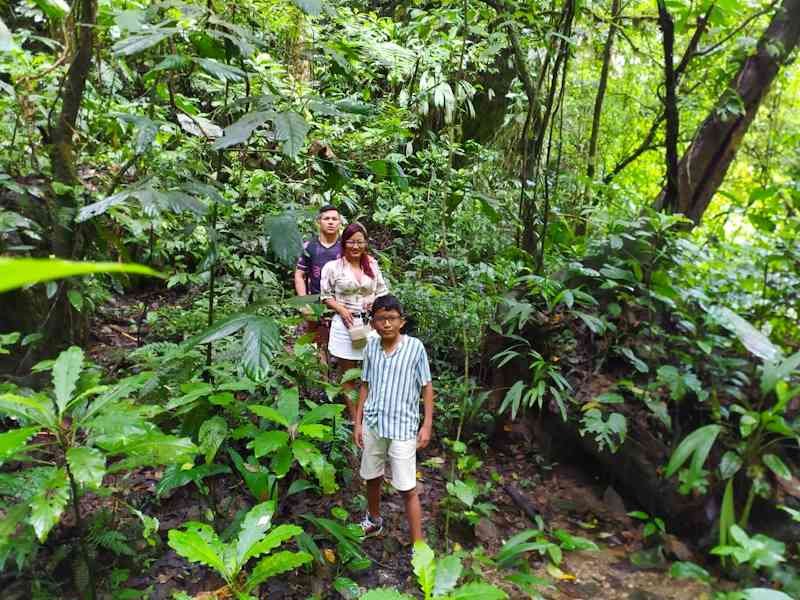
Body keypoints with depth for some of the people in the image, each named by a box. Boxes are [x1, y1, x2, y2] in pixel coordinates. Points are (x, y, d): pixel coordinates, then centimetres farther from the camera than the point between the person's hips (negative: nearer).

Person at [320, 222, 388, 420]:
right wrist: (341, 309, -14)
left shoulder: (372, 265, 6)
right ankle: (355, 419, 18)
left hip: (369, 324, 2)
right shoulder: (333, 267, -3)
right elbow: (326, 296, 1)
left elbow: (382, 291, 14)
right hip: (345, 323, -2)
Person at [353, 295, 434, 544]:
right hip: (373, 424, 5)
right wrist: (358, 422, 7)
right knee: (371, 478, 22)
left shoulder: (415, 347, -12)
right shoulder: (371, 347, -1)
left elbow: (427, 386, -6)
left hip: (402, 427, -4)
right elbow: (365, 385, 8)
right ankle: (374, 520, 48)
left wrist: (427, 425, -7)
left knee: (407, 489, 1)